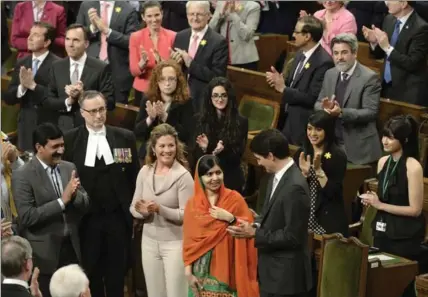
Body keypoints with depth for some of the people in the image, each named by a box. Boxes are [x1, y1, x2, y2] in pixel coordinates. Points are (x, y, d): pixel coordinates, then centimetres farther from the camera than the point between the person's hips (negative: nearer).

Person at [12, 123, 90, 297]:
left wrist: (74, 194, -15)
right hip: (43, 254, -5)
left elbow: (85, 205, 8)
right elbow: (27, 217, -19)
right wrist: (62, 201, -23)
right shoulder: (22, 176, -12)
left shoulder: (69, 168, 7)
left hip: (71, 248, 5)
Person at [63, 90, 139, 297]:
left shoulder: (125, 138, 0)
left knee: (117, 272, 11)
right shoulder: (70, 140, -4)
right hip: (86, 218, -1)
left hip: (118, 216, 1)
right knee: (90, 272, 10)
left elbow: (134, 177, 3)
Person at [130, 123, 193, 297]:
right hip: (149, 241, 5)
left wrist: (159, 209, -27)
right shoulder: (145, 172, 2)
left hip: (175, 243, -5)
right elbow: (133, 207, 7)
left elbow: (186, 215, -14)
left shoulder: (183, 175, -13)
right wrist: (143, 211, -15)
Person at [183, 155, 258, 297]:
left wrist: (230, 218, -16)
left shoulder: (235, 198, 0)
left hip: (227, 269, -2)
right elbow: (189, 241, 5)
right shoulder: (193, 204, 4)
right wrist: (188, 272, -1)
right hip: (202, 271, 2)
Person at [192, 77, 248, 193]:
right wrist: (203, 148, -20)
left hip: (230, 180, -1)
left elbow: (238, 155, -6)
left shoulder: (241, 122, -4)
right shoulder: (200, 119, 2)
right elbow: (194, 154, 2)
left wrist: (223, 150, -25)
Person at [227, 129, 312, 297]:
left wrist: (254, 234, -18)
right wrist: (257, 225, -2)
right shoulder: (276, 176, 6)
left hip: (286, 274, -9)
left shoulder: (295, 187, -25)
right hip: (271, 270, 9)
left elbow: (292, 236, -24)